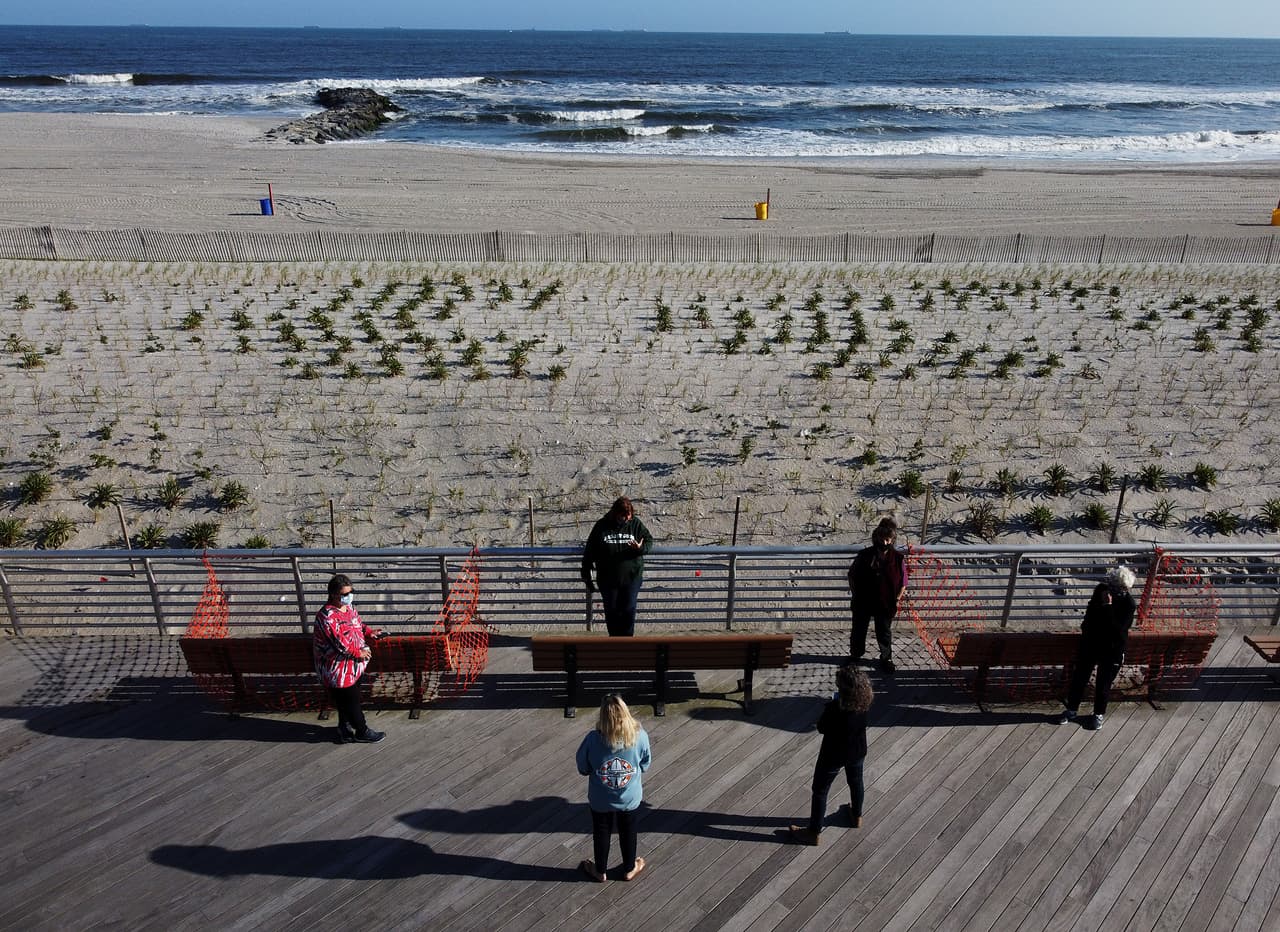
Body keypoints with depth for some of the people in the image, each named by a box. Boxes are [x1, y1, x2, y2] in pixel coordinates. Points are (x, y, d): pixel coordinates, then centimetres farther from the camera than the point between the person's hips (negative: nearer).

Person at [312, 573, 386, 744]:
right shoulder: (327, 616, -25)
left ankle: (344, 730, 37)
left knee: (347, 700, 21)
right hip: (338, 670, -9)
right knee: (350, 700, 6)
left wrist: (369, 632, 0)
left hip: (354, 666, 9)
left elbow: (358, 624, 20)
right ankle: (362, 732, 22)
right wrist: (358, 652, -18)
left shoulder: (349, 607, 3)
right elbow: (339, 643, -26)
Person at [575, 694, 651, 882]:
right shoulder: (640, 736, -25)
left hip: (600, 801, -1)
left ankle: (600, 871, 44)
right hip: (630, 799, 1)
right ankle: (629, 869, 46)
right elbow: (644, 766, -7)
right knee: (628, 833, 26)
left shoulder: (593, 739, -28)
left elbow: (583, 769, -12)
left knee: (601, 834, 24)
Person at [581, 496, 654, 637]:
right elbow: (589, 552, 3)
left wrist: (641, 548, -20)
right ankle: (615, 637, 27)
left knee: (628, 611, -1)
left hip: (631, 578, 0)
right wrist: (586, 575, 5)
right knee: (611, 611, 9)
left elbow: (649, 541, 4)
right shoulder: (601, 526, -3)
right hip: (607, 580, 1)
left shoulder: (636, 524, -1)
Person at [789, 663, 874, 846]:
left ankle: (813, 832, 28)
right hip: (857, 751, 6)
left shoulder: (834, 708, -37)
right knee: (856, 782, 31)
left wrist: (826, 708, -7)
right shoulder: (865, 701, -19)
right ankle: (857, 816, 55)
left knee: (820, 791, 14)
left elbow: (821, 728, -19)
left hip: (833, 755, -6)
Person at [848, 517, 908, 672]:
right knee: (858, 630, 17)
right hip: (862, 603, 1)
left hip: (885, 605, -1)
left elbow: (903, 583, -1)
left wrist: (896, 600, -4)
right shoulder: (864, 555, -13)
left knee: (884, 633, 16)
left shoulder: (898, 559, -12)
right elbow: (852, 575, 0)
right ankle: (855, 655, 40)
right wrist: (854, 595, -2)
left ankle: (886, 659, 38)